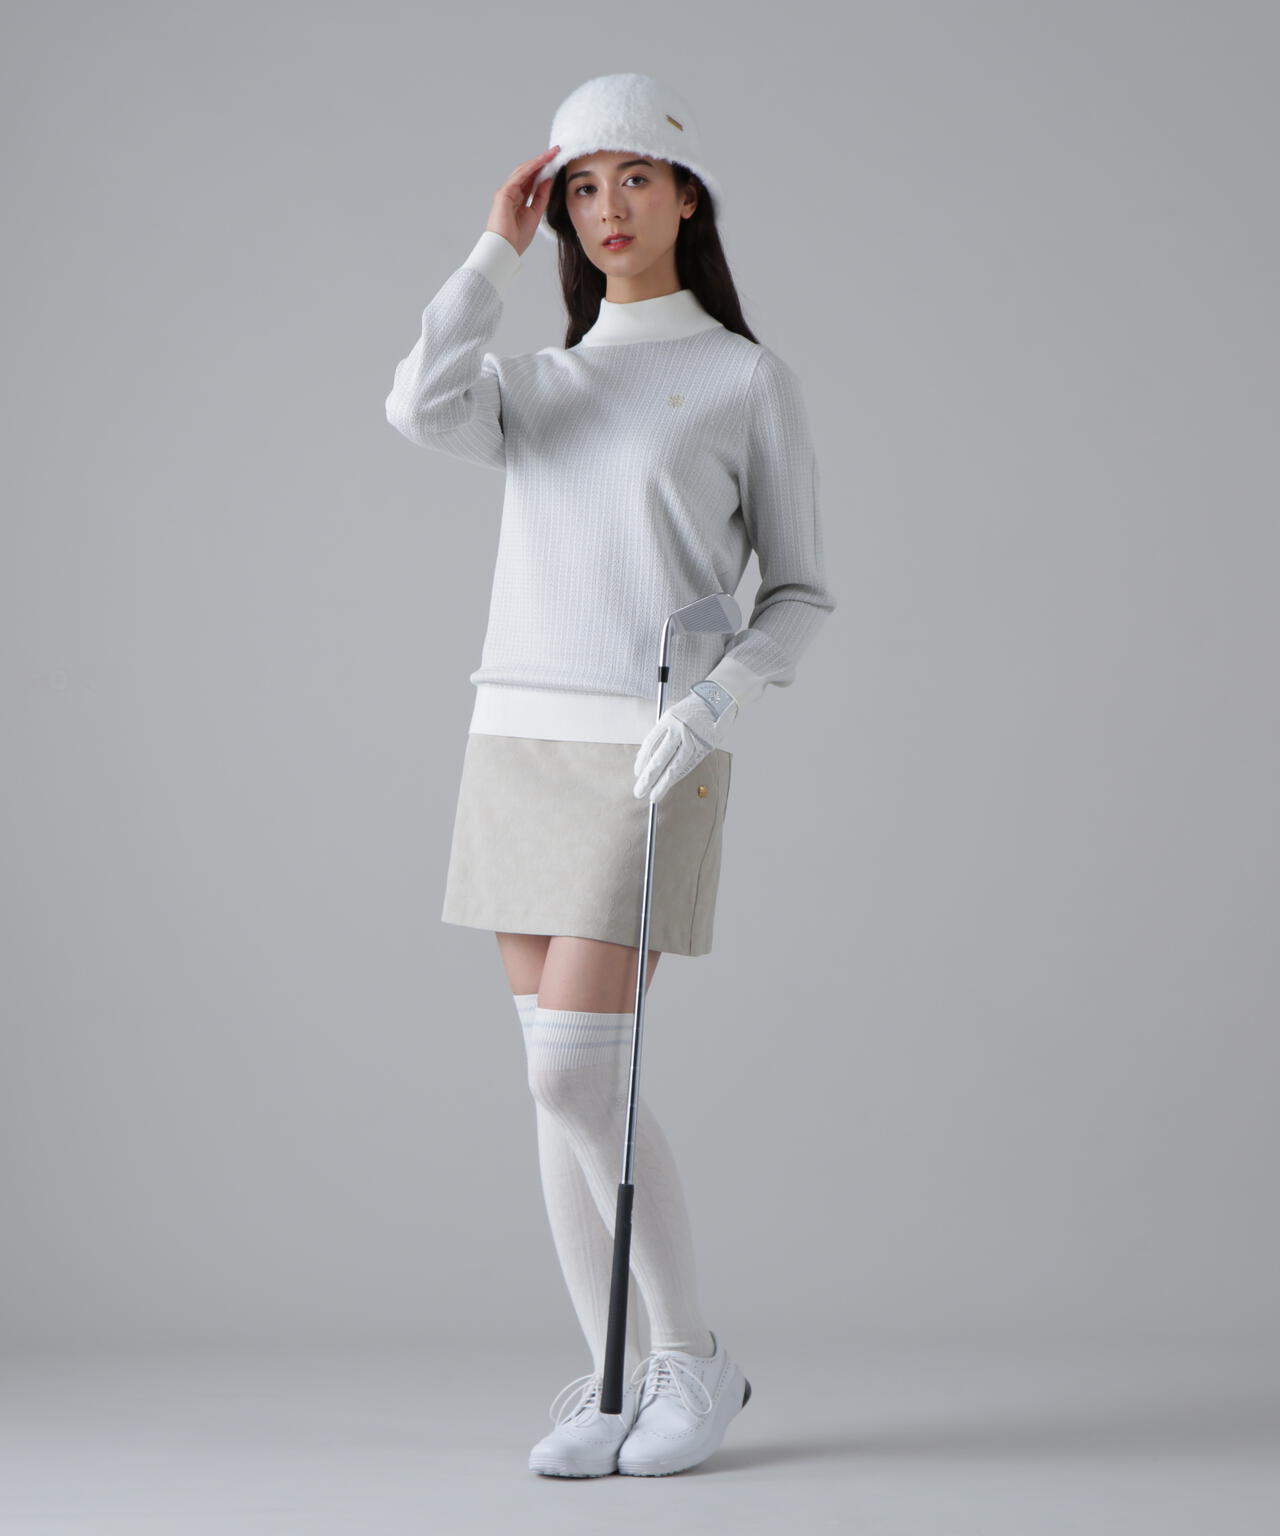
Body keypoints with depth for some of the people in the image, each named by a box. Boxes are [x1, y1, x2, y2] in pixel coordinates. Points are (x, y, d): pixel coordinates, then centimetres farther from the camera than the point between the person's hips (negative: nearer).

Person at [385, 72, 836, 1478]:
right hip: (517, 737, 5)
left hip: (650, 756, -5)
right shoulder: (534, 388, 15)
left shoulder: (750, 380, 4)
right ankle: (616, 1382, 9)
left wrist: (712, 699, -15)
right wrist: (497, 251, 1)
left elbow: (799, 594, 3)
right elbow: (422, 408, -8)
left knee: (574, 1068, -13)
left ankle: (693, 1358, 1)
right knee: (556, 1075, 2)